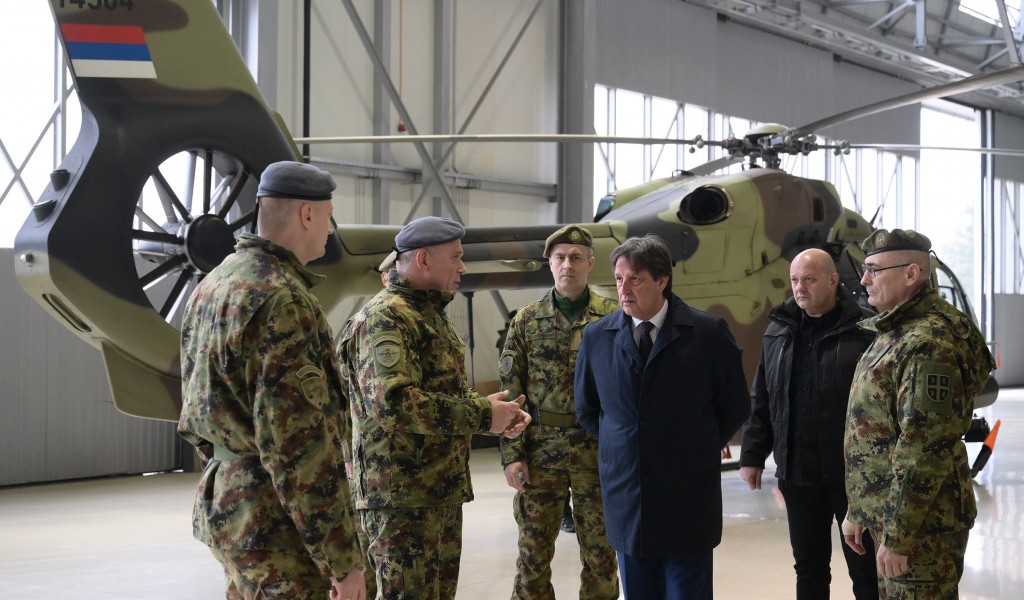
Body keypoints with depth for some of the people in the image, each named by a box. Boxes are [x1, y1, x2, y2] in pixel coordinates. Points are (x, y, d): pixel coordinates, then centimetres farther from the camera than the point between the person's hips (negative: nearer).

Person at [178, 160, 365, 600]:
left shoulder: (212, 286, 11)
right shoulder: (282, 300, -19)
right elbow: (298, 443, -23)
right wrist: (342, 558, -20)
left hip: (225, 505, 10)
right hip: (277, 526, -10)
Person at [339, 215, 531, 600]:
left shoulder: (432, 315, 17)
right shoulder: (386, 318, -16)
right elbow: (394, 401, -29)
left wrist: (497, 412, 6)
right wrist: (482, 415, -22)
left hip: (443, 490, 10)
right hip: (402, 494, -10)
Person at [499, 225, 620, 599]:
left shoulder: (612, 317, 1)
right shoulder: (527, 321, 3)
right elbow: (510, 391, 3)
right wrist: (512, 454, -4)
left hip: (599, 452, 0)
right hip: (540, 451, 1)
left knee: (599, 551, 8)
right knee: (533, 550, 7)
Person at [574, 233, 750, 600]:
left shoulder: (708, 333, -7)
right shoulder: (596, 337, 2)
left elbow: (735, 408, 3)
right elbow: (586, 410, 16)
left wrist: (699, 450, 6)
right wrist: (618, 446, 10)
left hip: (688, 502, -3)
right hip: (625, 499, 3)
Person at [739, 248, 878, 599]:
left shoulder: (864, 331, -9)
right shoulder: (779, 331, 8)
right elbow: (761, 402, 12)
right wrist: (752, 455, 9)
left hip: (853, 474, -4)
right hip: (797, 474, 5)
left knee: (865, 570, 6)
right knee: (809, 570, 15)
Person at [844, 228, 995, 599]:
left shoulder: (930, 342, -19)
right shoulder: (895, 332, 14)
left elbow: (924, 449, -24)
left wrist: (897, 536, -23)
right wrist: (860, 511, 19)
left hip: (921, 524, -10)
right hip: (889, 511, 10)